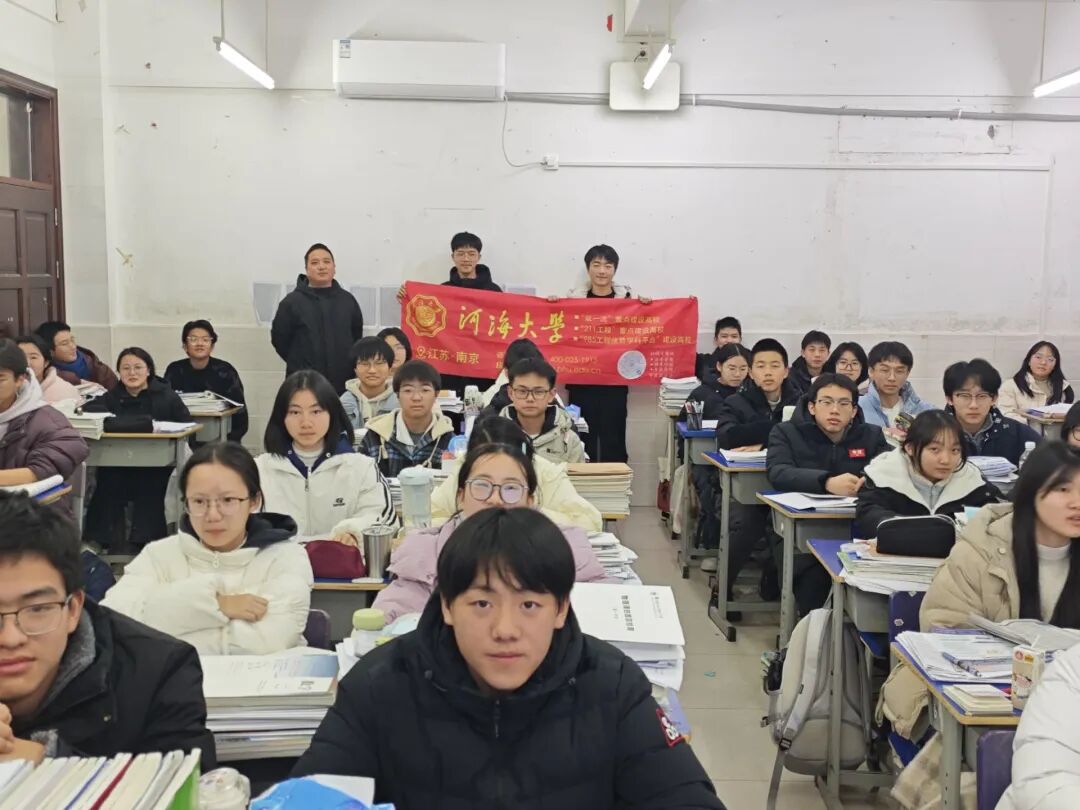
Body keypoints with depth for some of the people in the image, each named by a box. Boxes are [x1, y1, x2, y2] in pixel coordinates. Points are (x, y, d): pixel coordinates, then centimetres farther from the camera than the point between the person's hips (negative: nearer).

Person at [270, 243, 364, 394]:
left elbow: (357, 337, 19)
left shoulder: (348, 300, 9)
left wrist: (348, 364, 13)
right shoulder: (292, 302, -2)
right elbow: (279, 339, 3)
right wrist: (300, 363, 5)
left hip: (344, 384, 4)